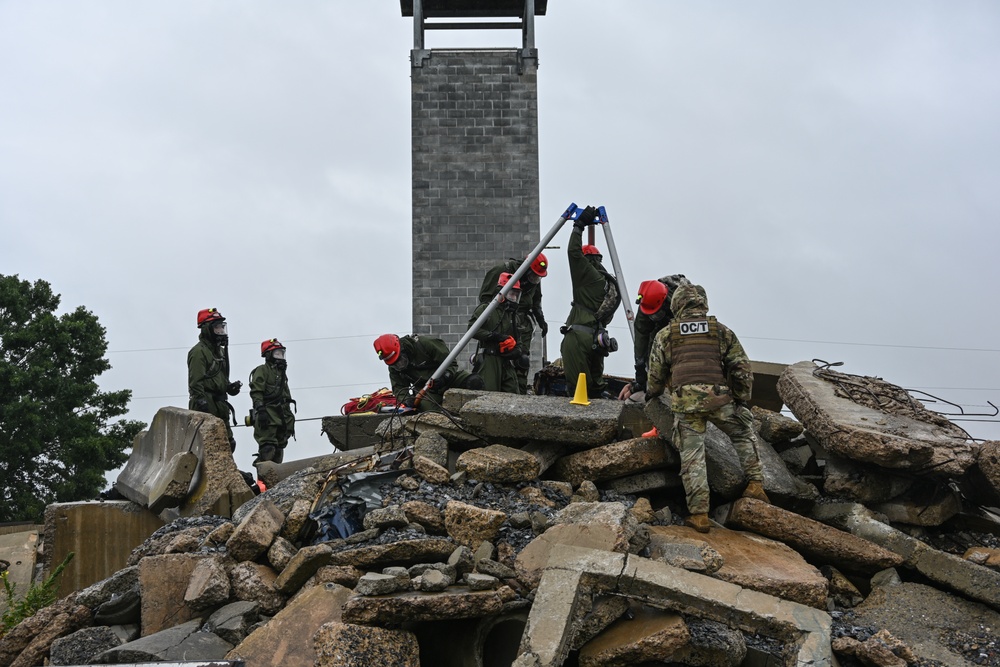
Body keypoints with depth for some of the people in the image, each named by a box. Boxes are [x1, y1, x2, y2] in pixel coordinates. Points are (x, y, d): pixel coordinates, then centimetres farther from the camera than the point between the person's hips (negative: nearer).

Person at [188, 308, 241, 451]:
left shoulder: (220, 351, 21)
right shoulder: (199, 351, -10)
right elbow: (196, 381, -18)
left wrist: (229, 386, 11)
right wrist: (201, 402, -25)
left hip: (220, 405, 10)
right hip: (206, 406, -10)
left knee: (228, 443, 9)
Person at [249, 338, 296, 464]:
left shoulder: (281, 372, 26)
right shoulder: (261, 371, -1)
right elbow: (256, 392, -13)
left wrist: (289, 418, 25)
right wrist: (260, 410, -25)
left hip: (282, 416, 9)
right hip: (268, 415, -9)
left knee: (279, 450, 8)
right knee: (267, 449, -17)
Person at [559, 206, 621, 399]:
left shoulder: (589, 275, -4)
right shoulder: (610, 283, 20)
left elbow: (574, 252, -8)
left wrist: (580, 225, 0)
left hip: (578, 337, -8)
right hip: (596, 338, 8)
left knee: (577, 387, -10)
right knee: (595, 383, 12)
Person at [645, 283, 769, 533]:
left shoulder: (665, 335, 12)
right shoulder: (722, 331, 12)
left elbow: (656, 374, 15)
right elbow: (742, 369, 9)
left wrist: (651, 394, 35)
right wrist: (741, 400, 21)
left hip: (684, 402, 0)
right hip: (719, 397, 0)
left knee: (692, 457, 2)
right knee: (744, 434, 24)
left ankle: (699, 514, 0)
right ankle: (755, 483, 17)